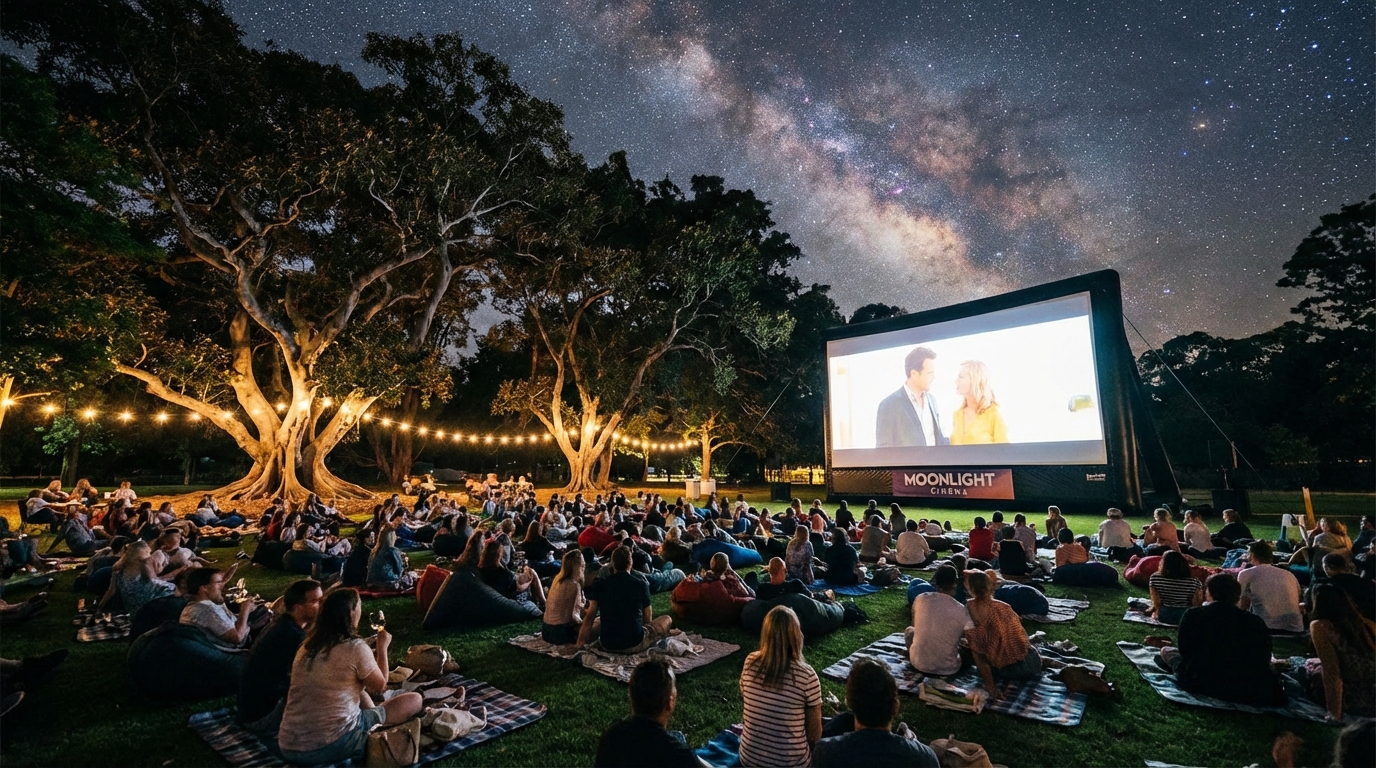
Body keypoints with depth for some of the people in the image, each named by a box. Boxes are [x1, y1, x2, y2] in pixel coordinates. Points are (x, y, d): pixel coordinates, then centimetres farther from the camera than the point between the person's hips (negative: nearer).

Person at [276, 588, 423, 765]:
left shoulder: (307, 645, 7)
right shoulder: (355, 647, -14)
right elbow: (380, 686, 3)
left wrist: (370, 656, 21)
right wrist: (383, 647, 14)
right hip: (332, 746, -7)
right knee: (414, 700, 2)